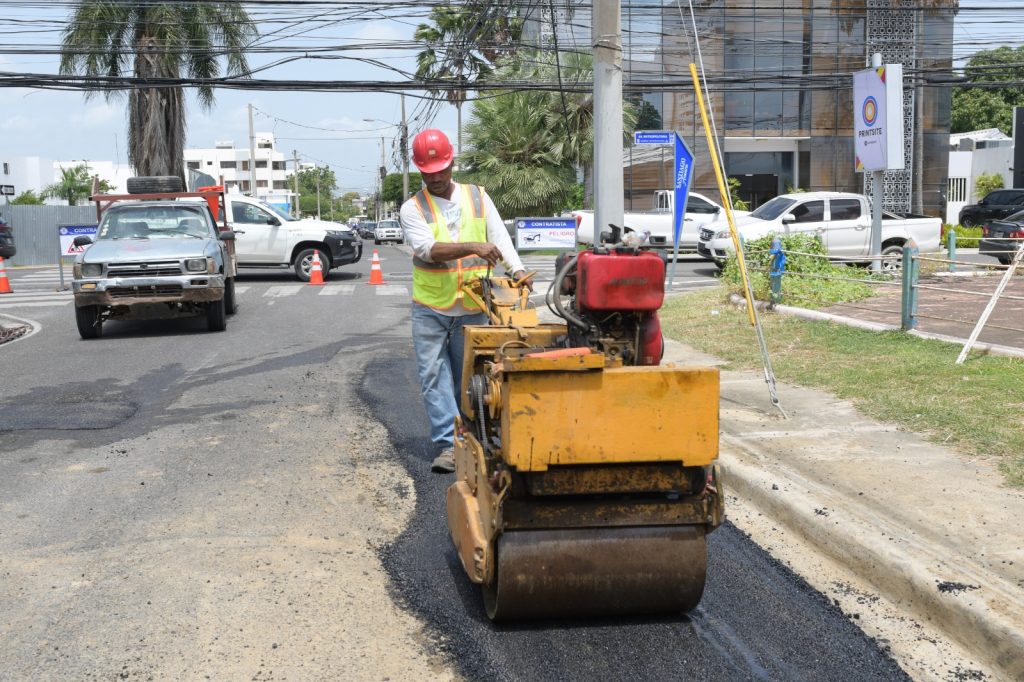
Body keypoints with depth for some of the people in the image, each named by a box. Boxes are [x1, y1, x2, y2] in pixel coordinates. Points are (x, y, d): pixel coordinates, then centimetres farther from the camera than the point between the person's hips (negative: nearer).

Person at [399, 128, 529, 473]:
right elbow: (428, 249, -18)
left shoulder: (478, 198, 7)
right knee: (434, 376, -6)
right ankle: (447, 445, -6)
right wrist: (474, 247, -31)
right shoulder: (413, 209, -1)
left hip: (472, 310, 2)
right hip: (430, 309, -1)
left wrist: (517, 269, -20)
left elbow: (500, 236, 0)